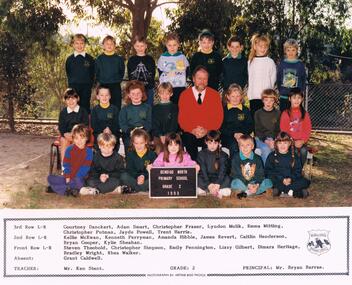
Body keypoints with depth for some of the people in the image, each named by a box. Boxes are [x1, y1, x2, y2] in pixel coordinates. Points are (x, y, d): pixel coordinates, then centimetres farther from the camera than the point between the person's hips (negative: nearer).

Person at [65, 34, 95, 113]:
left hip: (86, 88, -1)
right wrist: (71, 84, 6)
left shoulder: (89, 58, 3)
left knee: (85, 106, 3)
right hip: (73, 87, 1)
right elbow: (68, 74, 13)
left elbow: (92, 74, 6)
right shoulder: (69, 59, 6)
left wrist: (89, 85, -1)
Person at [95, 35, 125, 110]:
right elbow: (96, 73, 11)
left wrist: (118, 80, 1)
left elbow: (122, 72, 10)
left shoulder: (119, 59, 2)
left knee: (116, 107, 1)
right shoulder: (99, 59, 4)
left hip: (116, 86, 0)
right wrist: (99, 81, 4)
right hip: (103, 86, 0)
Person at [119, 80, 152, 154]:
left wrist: (143, 130, -22)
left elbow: (149, 123, -2)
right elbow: (122, 124, -1)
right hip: (129, 138, 1)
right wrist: (130, 130, -20)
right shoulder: (125, 109, 9)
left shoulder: (147, 108, 7)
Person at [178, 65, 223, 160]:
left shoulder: (215, 95, 8)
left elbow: (219, 117, 4)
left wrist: (207, 130, -12)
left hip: (209, 134, 0)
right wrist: (193, 131, -13)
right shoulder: (184, 95, 7)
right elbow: (182, 119, 4)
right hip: (190, 134, 0)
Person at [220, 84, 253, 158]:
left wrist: (242, 133, -8)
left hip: (243, 136, 2)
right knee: (234, 146, -35)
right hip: (227, 137, -2)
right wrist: (234, 134, -10)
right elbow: (221, 127, 4)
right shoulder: (223, 110, 13)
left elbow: (250, 126, 14)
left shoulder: (245, 110, 21)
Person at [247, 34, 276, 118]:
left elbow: (273, 79, 2)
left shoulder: (270, 62, 3)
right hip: (253, 96, 3)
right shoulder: (250, 62, 10)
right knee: (254, 117, 5)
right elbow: (248, 79, 10)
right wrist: (248, 95, 3)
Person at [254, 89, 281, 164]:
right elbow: (257, 130, 1)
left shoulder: (278, 113, 8)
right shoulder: (258, 113, 5)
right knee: (266, 149, -32)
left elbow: (279, 130, 6)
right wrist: (266, 141, -15)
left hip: (275, 139, 1)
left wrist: (274, 140, -14)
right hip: (261, 138, -1)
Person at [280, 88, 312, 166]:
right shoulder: (285, 113, 2)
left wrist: (302, 141, -10)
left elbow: (308, 129, 6)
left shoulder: (305, 114, 9)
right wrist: (292, 142, -11)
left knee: (303, 151, -28)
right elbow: (283, 130, 0)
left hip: (301, 141, 2)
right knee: (294, 151, -31)